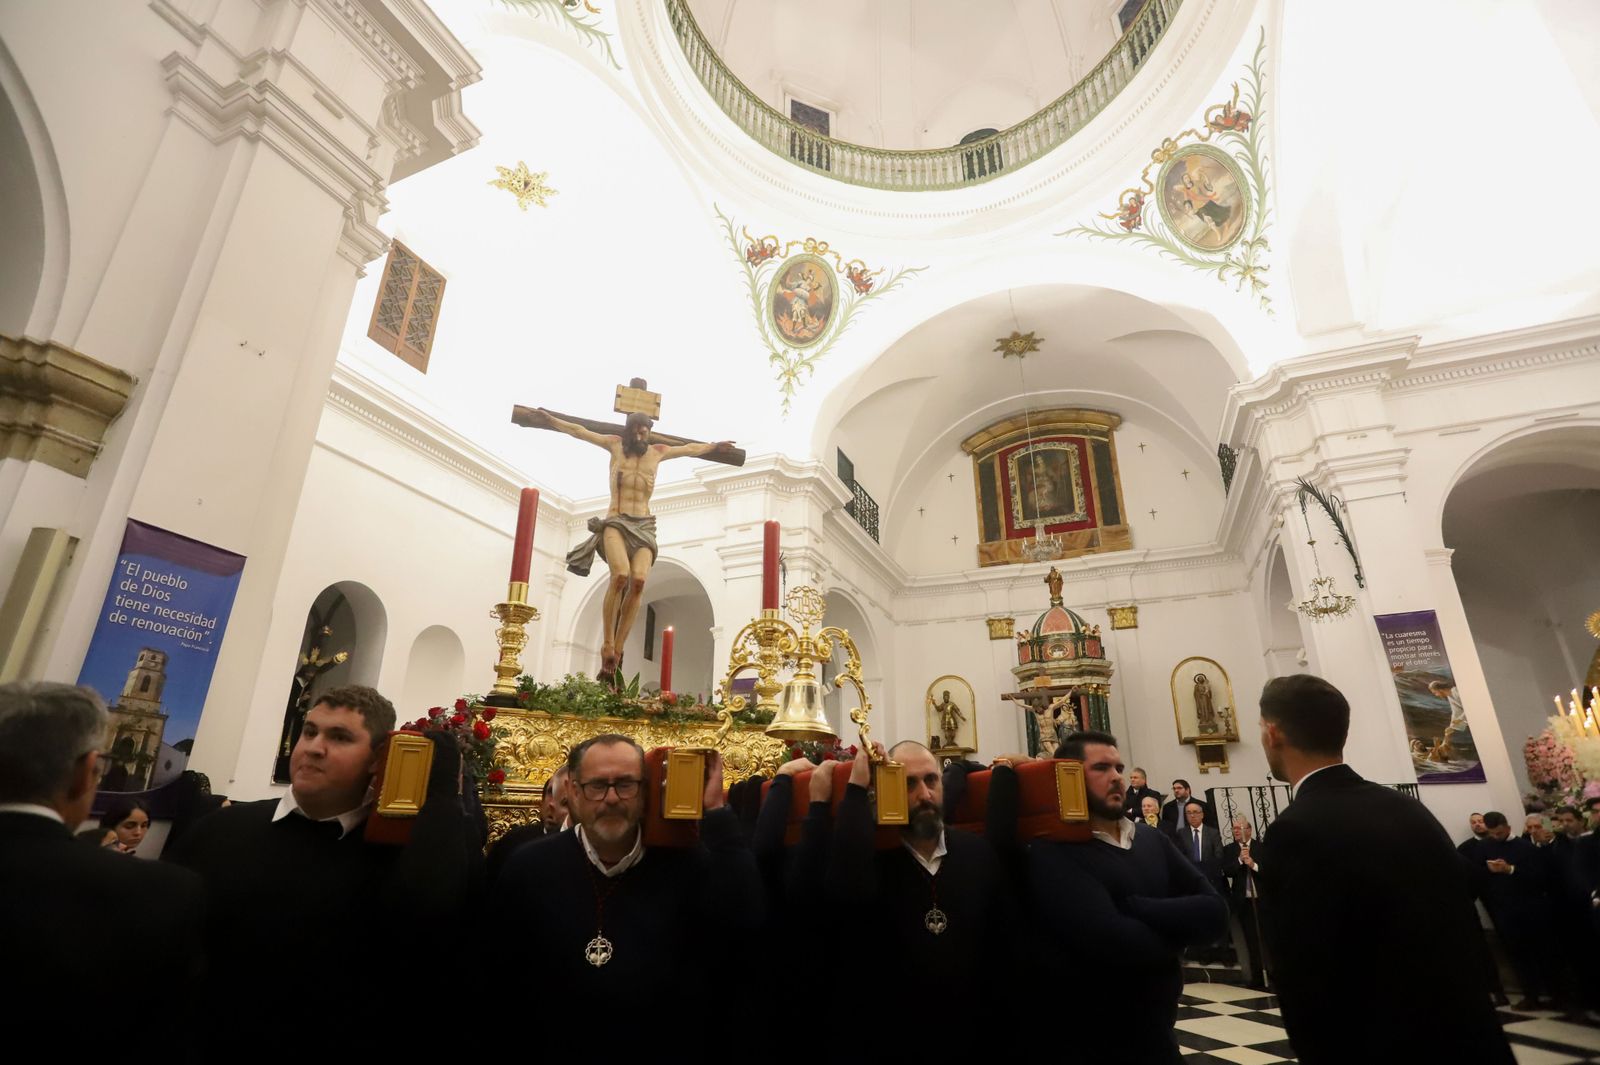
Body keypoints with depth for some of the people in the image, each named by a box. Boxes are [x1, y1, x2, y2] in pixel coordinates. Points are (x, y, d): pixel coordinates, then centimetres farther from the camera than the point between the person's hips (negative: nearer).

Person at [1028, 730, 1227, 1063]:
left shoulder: (1150, 839, 4)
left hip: (1158, 1034, 6)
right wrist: (1177, 927, -10)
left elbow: (1214, 911, -6)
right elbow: (1114, 942, -28)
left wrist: (1131, 908, -19)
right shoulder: (1052, 853, -18)